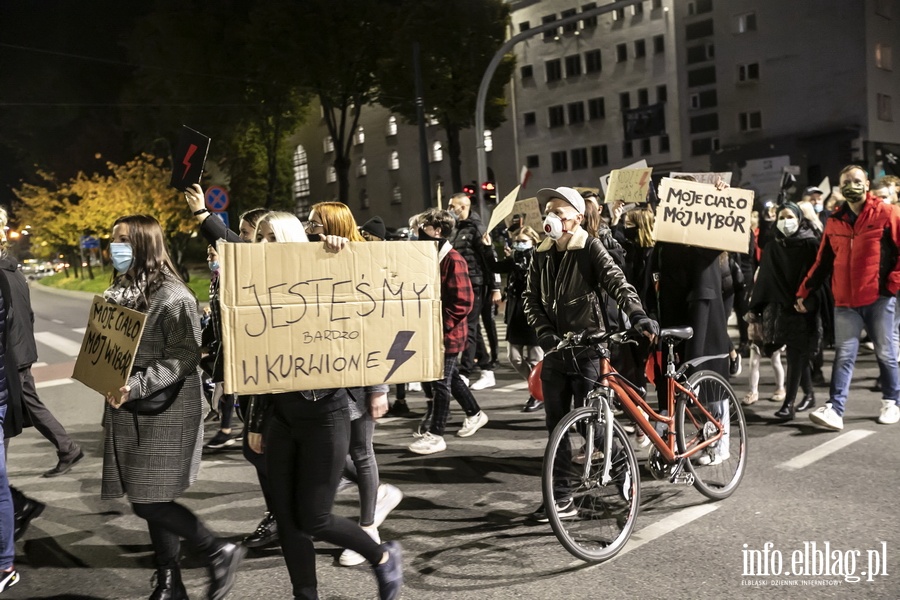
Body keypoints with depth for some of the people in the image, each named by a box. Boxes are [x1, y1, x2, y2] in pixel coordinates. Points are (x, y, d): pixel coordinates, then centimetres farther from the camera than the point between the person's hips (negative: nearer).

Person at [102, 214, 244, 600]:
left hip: (165, 413, -8)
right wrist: (113, 388, 7)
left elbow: (185, 357, -19)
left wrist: (135, 387, -26)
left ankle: (220, 552, 11)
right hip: (128, 415, 8)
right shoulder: (119, 292, 11)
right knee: (152, 500, 12)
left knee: (149, 502, -6)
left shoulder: (173, 296, -14)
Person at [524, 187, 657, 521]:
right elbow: (531, 299, 9)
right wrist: (545, 333, -7)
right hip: (554, 350, 5)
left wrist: (637, 315, -35)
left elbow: (617, 283, -18)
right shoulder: (541, 255, 10)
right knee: (556, 428, 7)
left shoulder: (590, 249, -5)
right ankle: (561, 497, 16)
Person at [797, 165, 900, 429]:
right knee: (844, 356, -2)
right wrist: (804, 292, 10)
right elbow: (823, 261, 14)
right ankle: (834, 410, -7)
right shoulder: (834, 221, 10)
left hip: (878, 298, -3)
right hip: (845, 301, 3)